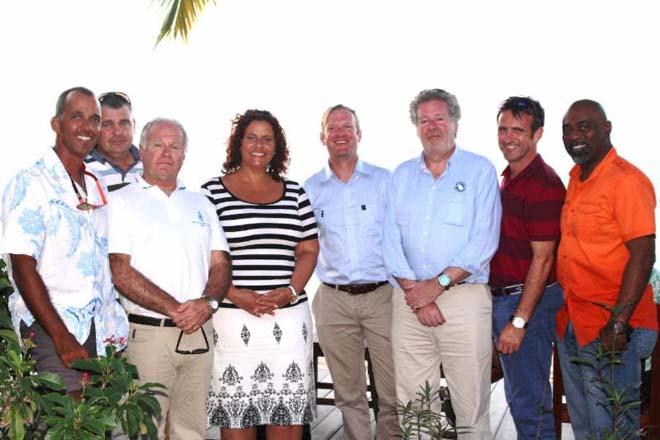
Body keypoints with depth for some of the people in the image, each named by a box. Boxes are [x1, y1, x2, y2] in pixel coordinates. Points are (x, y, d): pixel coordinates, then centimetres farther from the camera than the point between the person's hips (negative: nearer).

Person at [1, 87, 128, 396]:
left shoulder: (97, 188, 16)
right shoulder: (30, 184, -5)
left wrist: (113, 326, 10)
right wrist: (62, 338, -18)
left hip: (99, 332, 6)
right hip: (49, 330, -6)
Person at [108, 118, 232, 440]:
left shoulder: (200, 203, 17)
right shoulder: (121, 202, 2)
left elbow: (220, 263, 11)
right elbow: (120, 272, -8)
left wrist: (208, 302, -9)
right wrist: (173, 309, -15)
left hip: (199, 333, 4)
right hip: (147, 333, -4)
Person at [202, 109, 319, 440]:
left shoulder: (294, 192, 13)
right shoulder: (212, 192, 3)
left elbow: (309, 250, 12)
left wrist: (289, 292, -5)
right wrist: (236, 295, -14)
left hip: (290, 318, 3)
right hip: (234, 318, -3)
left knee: (288, 409, 6)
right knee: (237, 408, 2)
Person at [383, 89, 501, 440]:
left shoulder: (480, 170, 2)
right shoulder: (402, 175, 14)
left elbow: (484, 241, -7)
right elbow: (391, 239, 6)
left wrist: (436, 285, -12)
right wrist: (414, 292, -7)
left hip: (464, 297, -3)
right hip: (408, 300, 4)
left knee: (470, 404, 1)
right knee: (412, 402, 8)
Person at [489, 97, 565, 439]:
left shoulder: (544, 184, -16)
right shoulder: (508, 178, 12)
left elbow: (542, 259, -19)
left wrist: (519, 322, -21)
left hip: (528, 301, -9)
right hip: (501, 296, 9)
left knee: (529, 399, 0)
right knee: (518, 395, 18)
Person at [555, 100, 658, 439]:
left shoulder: (626, 180, -15)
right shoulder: (576, 178, 11)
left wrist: (618, 324, -23)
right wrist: (565, 310, 13)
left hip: (611, 327, -8)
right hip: (571, 322, 8)